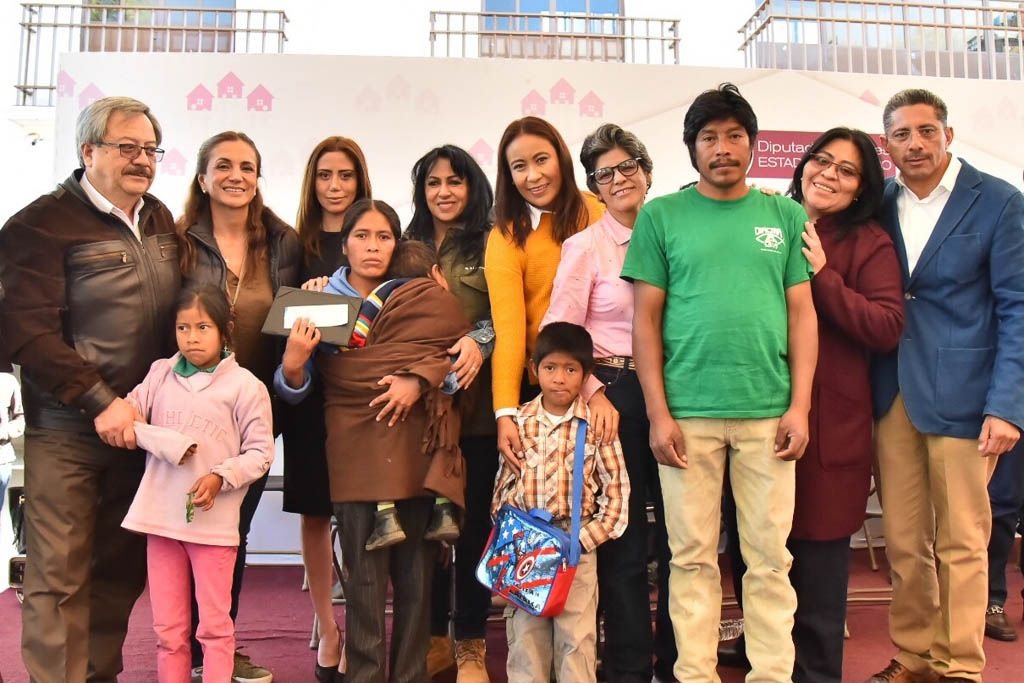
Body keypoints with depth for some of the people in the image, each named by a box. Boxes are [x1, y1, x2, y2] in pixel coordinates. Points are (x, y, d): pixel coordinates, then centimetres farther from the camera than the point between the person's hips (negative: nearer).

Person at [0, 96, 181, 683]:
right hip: (66, 431, -6)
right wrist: (101, 402, -19)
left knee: (123, 568, 13)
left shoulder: (161, 221, 11)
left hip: (139, 427, 6)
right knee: (60, 575, 0)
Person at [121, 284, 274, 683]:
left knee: (215, 626, 6)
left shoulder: (245, 385, -6)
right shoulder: (160, 373, 5)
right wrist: (171, 444, -15)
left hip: (214, 522, -3)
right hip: (161, 516, 4)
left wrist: (220, 477, -20)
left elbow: (260, 453, -5)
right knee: (168, 629, 14)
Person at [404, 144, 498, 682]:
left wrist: (480, 340, -23)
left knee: (473, 518, 3)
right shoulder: (408, 247, 16)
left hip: (473, 400, -3)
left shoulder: (491, 244, 4)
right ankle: (433, 636, 22)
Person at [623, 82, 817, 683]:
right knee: (693, 557, 7)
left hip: (768, 412, 1)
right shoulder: (661, 216, 5)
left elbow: (802, 313, 8)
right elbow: (646, 318, 2)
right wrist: (658, 413, -5)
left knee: (771, 557, 7)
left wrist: (800, 406, -1)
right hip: (687, 412, -1)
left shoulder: (786, 216, 10)